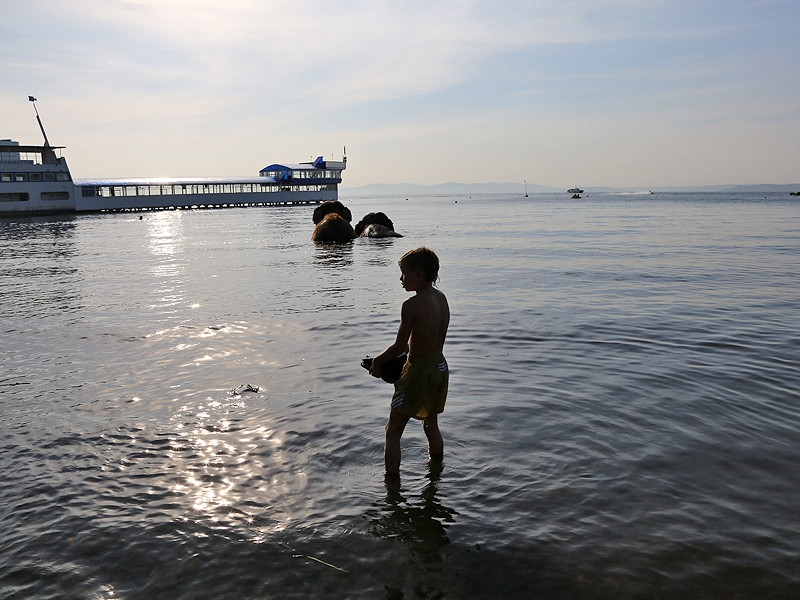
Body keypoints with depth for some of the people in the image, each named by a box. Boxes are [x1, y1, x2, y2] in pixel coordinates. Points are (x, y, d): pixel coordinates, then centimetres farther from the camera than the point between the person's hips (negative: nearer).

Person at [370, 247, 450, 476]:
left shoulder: (411, 304, -20)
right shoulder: (441, 298, 4)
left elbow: (400, 345, -16)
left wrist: (377, 360, -1)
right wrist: (409, 349, 16)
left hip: (420, 370, -9)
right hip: (440, 366, 9)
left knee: (393, 431, 3)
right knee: (431, 425, 26)